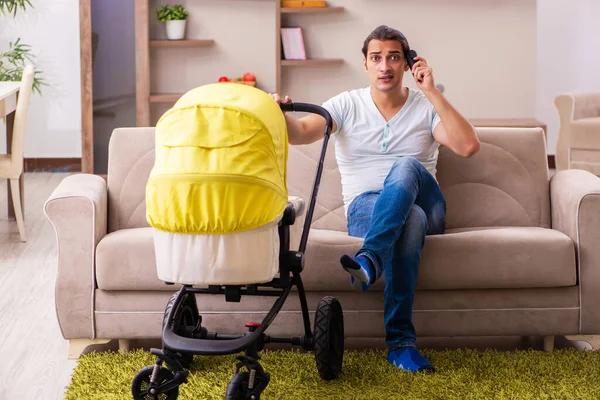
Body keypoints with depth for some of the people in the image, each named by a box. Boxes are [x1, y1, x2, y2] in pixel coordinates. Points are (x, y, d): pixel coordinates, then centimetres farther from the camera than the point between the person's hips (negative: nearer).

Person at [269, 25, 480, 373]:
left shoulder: (425, 107, 8)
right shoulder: (347, 105, 9)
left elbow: (469, 146, -10)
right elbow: (300, 132, -8)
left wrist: (432, 92, -11)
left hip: (425, 205, 0)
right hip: (366, 209, 0)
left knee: (406, 167, -35)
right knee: (410, 220, -38)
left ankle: (370, 260, -51)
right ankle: (401, 340, -44)